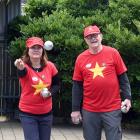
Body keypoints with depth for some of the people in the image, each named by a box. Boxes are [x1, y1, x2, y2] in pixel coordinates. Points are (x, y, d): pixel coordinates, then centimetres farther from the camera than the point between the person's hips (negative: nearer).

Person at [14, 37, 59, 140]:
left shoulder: (50, 66, -4)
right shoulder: (24, 66, -15)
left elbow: (56, 84, 8)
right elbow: (22, 73, -39)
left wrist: (50, 93, -12)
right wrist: (21, 68, -62)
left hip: (46, 113, 4)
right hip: (28, 113, -3)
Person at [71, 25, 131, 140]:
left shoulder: (113, 53, -2)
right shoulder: (81, 58, 1)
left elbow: (123, 78, 2)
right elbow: (77, 86, 5)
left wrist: (127, 97, -8)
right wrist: (76, 109, 3)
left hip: (112, 109, -1)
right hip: (89, 110, 2)